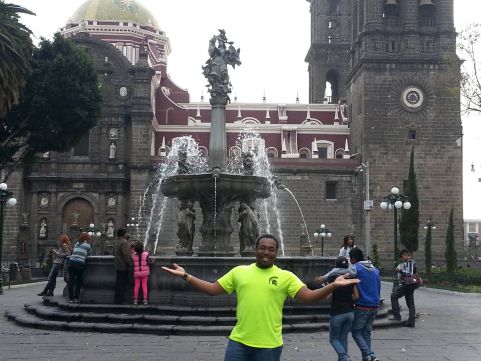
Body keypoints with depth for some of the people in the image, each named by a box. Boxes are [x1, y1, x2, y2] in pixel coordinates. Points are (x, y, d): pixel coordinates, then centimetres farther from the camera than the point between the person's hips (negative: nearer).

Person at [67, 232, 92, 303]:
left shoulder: (76, 244, 19)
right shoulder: (87, 245, 8)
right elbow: (88, 254, 15)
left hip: (71, 262, 4)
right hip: (80, 264, -3)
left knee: (71, 281, 3)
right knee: (78, 281, 6)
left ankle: (71, 298, 2)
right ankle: (76, 298, 3)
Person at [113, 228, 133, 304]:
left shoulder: (116, 242, 13)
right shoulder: (124, 242, -18)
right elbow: (126, 255, -21)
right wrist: (130, 264, -15)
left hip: (118, 266, 9)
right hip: (124, 266, -9)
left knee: (118, 284, 14)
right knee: (122, 284, -3)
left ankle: (116, 301, 19)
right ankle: (119, 301, 0)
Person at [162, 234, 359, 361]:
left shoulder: (286, 276, 0)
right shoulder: (239, 271, 6)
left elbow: (308, 296, -7)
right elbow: (213, 289, 9)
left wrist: (333, 285, -22)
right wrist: (185, 276, 1)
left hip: (269, 345, -1)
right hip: (238, 341, 2)